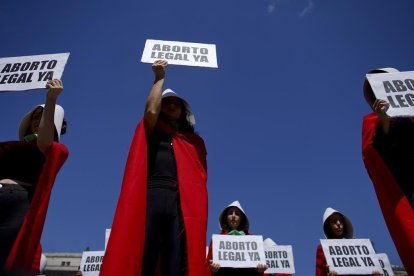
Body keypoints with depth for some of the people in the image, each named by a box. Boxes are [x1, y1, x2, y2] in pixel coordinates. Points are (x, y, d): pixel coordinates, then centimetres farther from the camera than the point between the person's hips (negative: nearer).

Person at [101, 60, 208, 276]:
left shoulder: (194, 141, 24)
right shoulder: (151, 131, 21)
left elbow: (200, 177, 16)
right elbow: (150, 110, -2)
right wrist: (159, 77, 9)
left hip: (182, 203, 2)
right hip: (150, 197, -2)